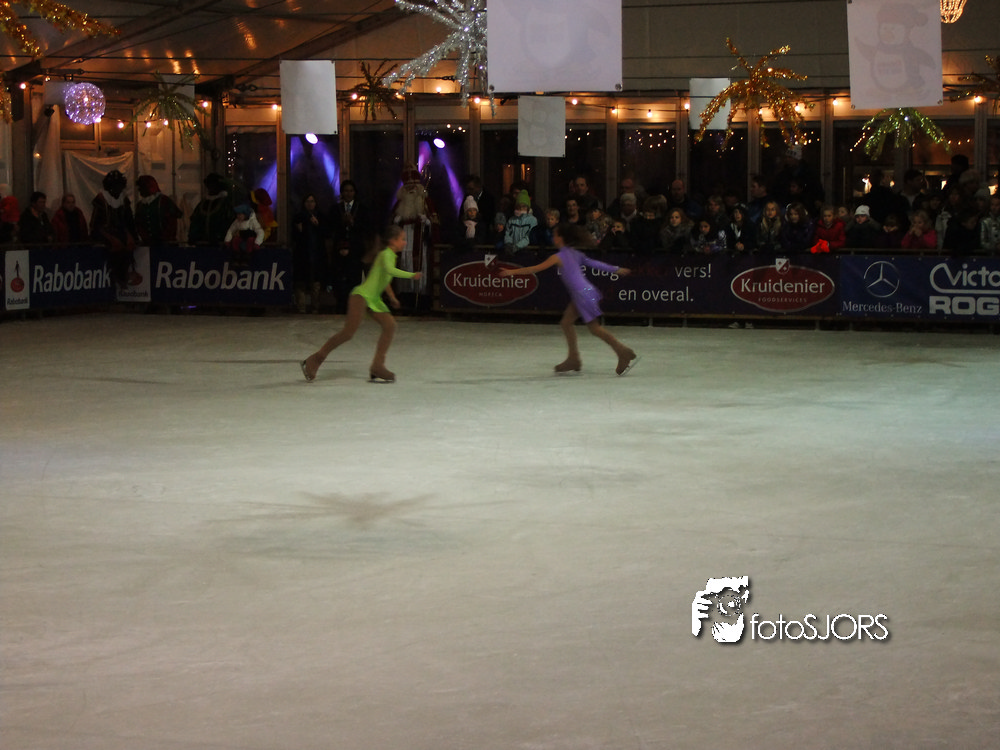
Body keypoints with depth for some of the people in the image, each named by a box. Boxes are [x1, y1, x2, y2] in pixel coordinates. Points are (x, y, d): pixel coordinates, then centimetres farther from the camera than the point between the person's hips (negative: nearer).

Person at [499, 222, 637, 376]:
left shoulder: (559, 257, -13)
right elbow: (593, 263, 13)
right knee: (566, 323, 12)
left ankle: (625, 353, 1)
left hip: (583, 294, -9)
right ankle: (573, 360, 16)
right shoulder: (574, 253, 10)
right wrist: (616, 269, 22)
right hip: (579, 295, 9)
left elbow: (536, 269, -12)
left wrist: (513, 272, -8)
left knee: (594, 327, -2)